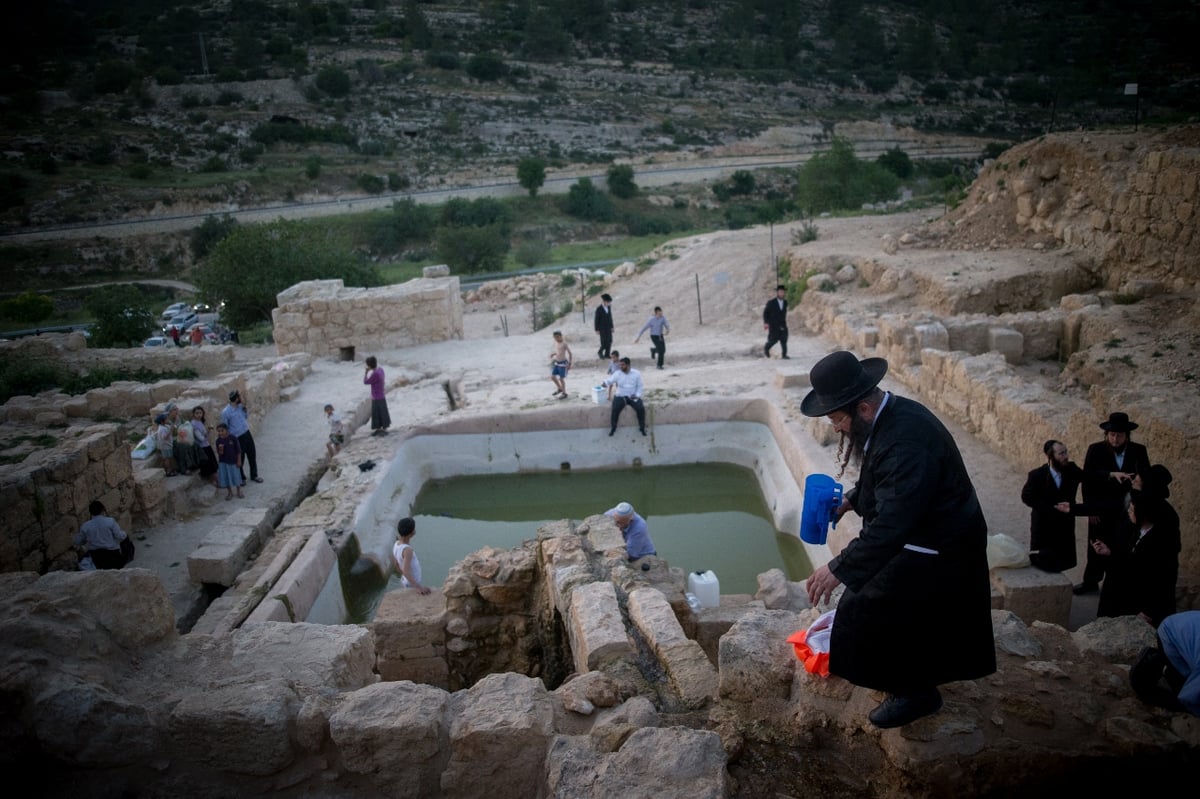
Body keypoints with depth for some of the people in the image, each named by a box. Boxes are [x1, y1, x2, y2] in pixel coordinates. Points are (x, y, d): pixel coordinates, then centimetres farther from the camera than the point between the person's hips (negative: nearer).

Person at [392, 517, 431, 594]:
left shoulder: (396, 544, -7)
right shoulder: (407, 550, -33)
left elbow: (395, 563, 8)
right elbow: (406, 571, -40)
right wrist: (418, 587, -43)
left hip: (405, 581, 8)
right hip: (412, 584, -8)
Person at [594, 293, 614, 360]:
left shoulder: (609, 307, 3)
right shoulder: (599, 309, -15)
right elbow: (596, 319, -11)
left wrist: (612, 326, 12)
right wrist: (597, 329, -11)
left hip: (608, 328, 6)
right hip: (602, 328, -6)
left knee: (610, 341, 4)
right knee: (604, 342, -7)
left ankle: (606, 354, 16)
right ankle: (600, 352, 17)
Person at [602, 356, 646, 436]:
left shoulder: (637, 373, -3)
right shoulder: (617, 373, -4)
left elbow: (639, 386, 3)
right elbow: (609, 380, -10)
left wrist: (637, 395, -12)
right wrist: (604, 383, -33)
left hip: (633, 396, 0)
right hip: (620, 396, 0)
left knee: (641, 408, -24)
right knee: (615, 409, -27)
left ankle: (642, 427, -3)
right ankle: (613, 428, -6)